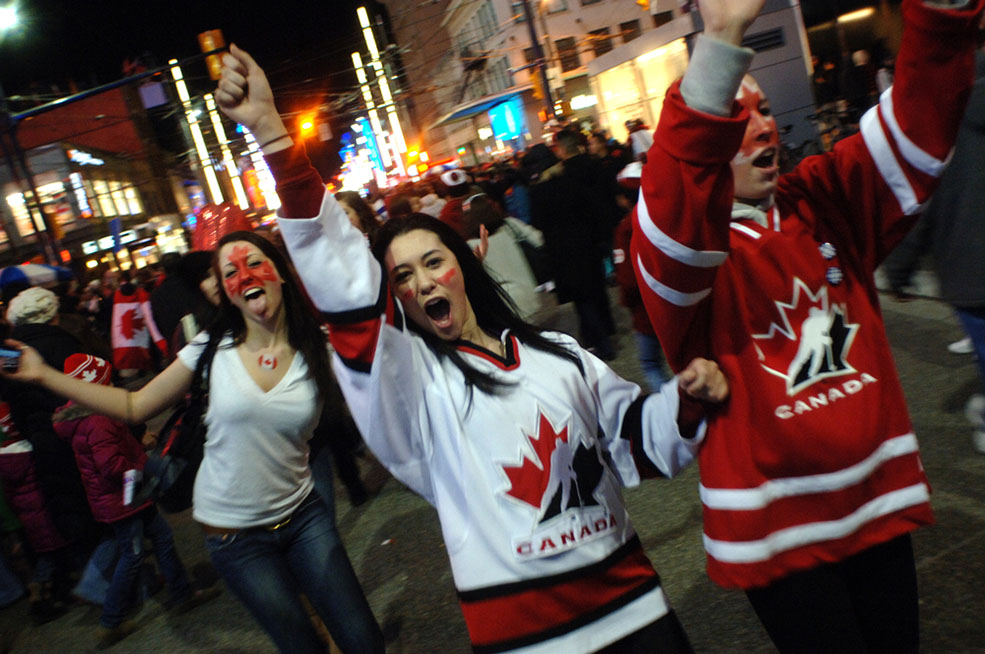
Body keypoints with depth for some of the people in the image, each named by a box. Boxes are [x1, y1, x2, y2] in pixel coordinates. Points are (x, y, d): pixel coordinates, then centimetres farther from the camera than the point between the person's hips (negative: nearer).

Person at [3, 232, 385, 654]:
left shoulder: (315, 352, -7)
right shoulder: (212, 348, -8)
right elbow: (134, 406, -3)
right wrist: (44, 375, -5)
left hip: (302, 514, 1)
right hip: (235, 535, -1)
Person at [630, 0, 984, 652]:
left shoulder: (824, 203, 3)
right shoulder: (676, 241, -14)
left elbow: (918, 129, -4)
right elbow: (674, 215, -37)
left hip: (878, 496, 6)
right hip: (779, 525, -5)